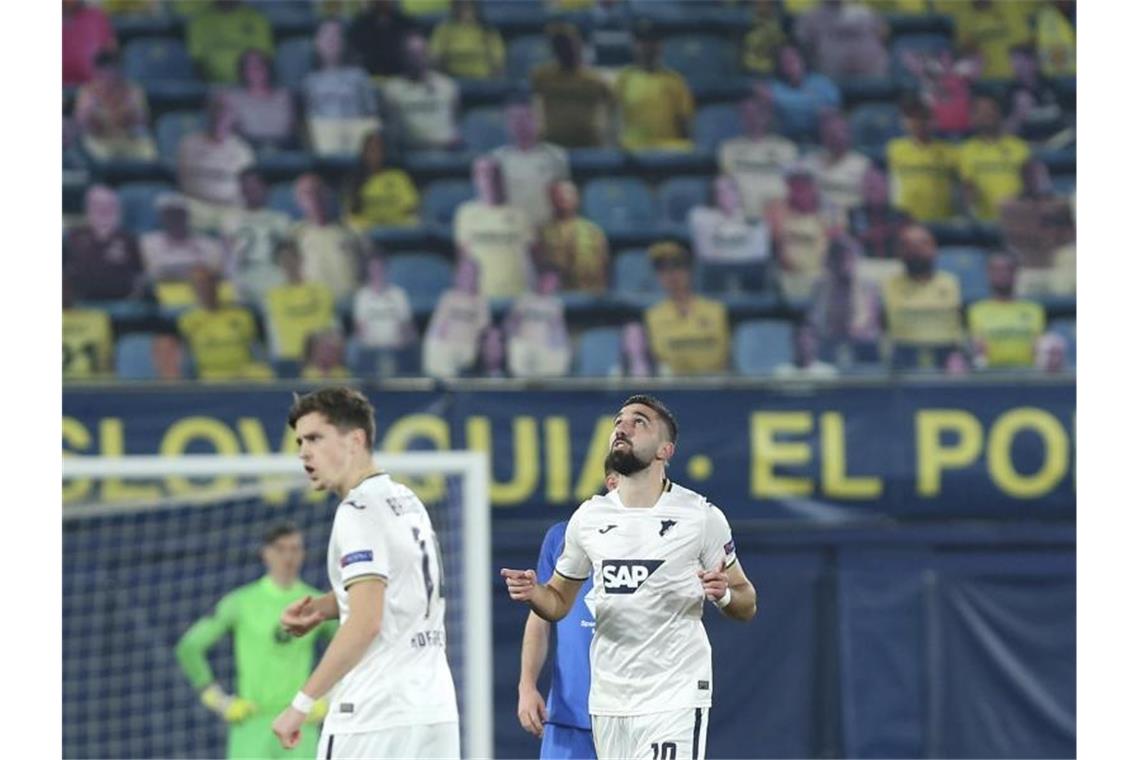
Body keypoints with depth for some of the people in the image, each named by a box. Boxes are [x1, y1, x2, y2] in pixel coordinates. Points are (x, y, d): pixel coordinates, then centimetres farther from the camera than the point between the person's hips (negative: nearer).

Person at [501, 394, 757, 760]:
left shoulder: (700, 516, -4)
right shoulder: (588, 517, 7)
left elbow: (747, 603, 4)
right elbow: (560, 601, 17)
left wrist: (723, 594, -19)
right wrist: (532, 593, -5)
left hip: (675, 698, -5)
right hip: (608, 700, 5)